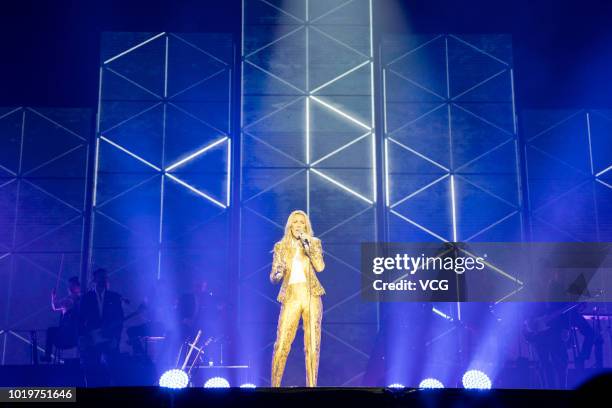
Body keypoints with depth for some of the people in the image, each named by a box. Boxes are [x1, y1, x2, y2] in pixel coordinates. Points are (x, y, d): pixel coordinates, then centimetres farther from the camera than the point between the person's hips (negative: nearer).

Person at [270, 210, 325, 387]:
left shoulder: (314, 242, 9)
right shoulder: (280, 246, 10)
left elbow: (320, 267, -7)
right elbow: (273, 278, 8)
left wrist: (309, 244, -13)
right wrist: (278, 273, -15)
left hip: (311, 297, 0)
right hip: (291, 298, 0)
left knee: (312, 345, 0)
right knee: (281, 346, -6)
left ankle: (312, 385, 6)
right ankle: (274, 385, 3)